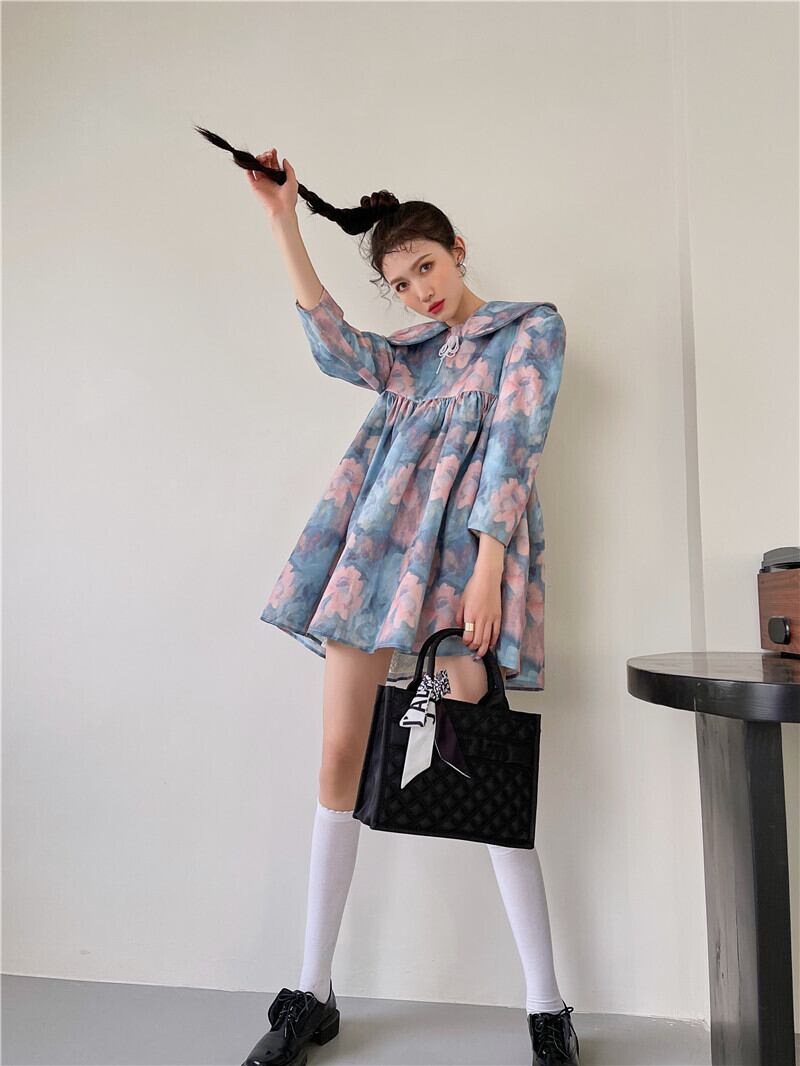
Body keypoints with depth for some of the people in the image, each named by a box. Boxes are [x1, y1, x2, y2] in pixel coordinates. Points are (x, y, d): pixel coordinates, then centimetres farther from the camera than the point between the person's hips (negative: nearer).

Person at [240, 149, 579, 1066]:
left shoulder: (531, 327, 11)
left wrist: (489, 565, -14)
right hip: (373, 547, 5)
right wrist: (283, 224, 1)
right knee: (340, 759, 2)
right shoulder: (407, 353, 24)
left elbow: (513, 443, -4)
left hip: (462, 550, -4)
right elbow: (336, 349, 2)